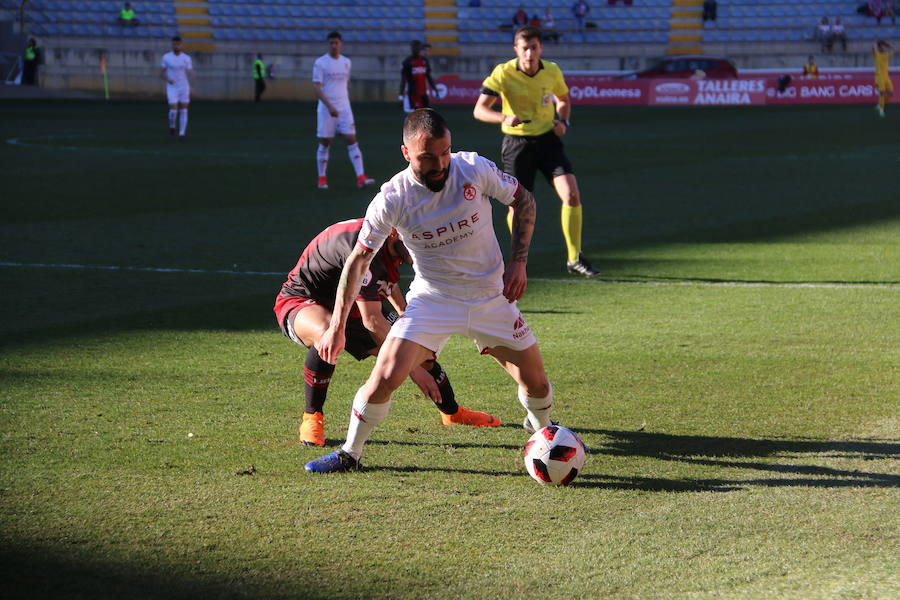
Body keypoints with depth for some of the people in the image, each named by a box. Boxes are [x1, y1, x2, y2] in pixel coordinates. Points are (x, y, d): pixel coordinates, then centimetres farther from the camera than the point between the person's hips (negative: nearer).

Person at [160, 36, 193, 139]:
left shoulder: (186, 58, -3)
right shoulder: (166, 57, -3)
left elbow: (190, 74, -1)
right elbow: (162, 72, 5)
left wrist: (190, 90, -8)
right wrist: (167, 79, -16)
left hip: (184, 88, 1)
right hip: (172, 88, -1)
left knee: (183, 111, -1)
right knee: (173, 110, -11)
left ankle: (182, 134, 7)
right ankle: (172, 126, 20)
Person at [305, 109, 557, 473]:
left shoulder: (474, 169, -15)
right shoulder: (392, 199, -18)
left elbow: (523, 200, 3)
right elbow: (358, 260, -8)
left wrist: (518, 262, -5)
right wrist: (336, 327, -10)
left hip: (491, 298, 2)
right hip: (432, 302, -2)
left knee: (536, 385, 5)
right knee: (385, 378, -18)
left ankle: (541, 428, 41)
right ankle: (349, 454, 5)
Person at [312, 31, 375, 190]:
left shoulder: (346, 62, 10)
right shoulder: (320, 63, -6)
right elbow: (317, 87, -12)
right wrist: (329, 106, -21)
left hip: (344, 108, 4)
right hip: (326, 109, -4)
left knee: (352, 140, -6)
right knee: (325, 143, 2)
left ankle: (360, 177, -12)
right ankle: (322, 178, 15)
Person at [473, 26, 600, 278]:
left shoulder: (552, 71, -2)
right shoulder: (503, 73, -13)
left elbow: (563, 99, 18)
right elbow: (479, 109, -17)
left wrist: (563, 121, -3)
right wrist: (505, 118, -36)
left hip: (548, 139, 2)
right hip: (517, 143, -2)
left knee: (571, 194, -14)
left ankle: (575, 259, -4)